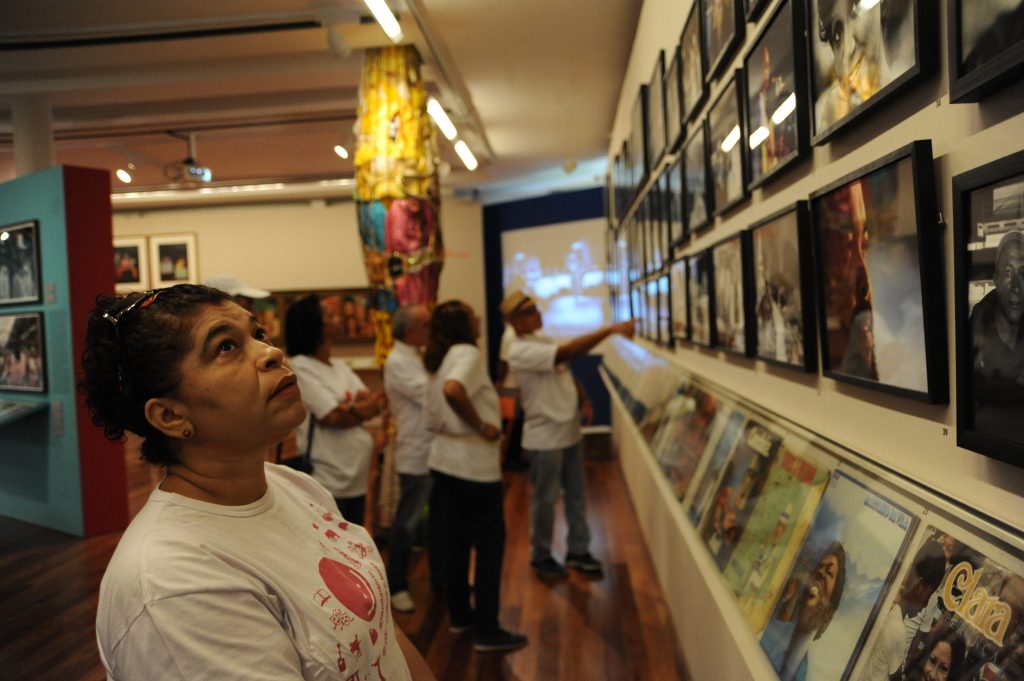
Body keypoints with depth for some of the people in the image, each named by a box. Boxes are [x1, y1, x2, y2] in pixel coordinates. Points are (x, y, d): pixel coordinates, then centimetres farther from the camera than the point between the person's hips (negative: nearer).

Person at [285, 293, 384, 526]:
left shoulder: (340, 366, 12)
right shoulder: (300, 367, -11)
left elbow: (373, 404, 4)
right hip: (326, 481, -8)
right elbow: (333, 416, -17)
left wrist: (348, 408, -16)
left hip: (357, 478, 8)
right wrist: (361, 408, 0)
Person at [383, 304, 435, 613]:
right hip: (416, 455, -9)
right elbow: (431, 396, -22)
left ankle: (440, 576, 34)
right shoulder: (398, 362, -16)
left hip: (436, 451, 9)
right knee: (407, 523, 3)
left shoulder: (416, 357, 11)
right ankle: (396, 587, 17)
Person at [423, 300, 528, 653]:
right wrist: (481, 425, -24)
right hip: (474, 464, -8)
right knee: (490, 545, 2)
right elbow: (453, 389, -35)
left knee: (458, 541, 17)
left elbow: (434, 417, 14)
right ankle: (487, 630, 8)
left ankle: (460, 615, 29)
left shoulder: (439, 359, 12)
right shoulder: (468, 353, -15)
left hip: (445, 460, 9)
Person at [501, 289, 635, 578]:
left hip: (570, 432, 8)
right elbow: (569, 352, -32)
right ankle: (541, 557, 24)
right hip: (545, 438, -8)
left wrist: (584, 400, -1)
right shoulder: (520, 351, -21)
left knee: (576, 494, 15)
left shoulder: (544, 342, 8)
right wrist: (610, 329, -33)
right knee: (545, 499, 6)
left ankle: (578, 550, 29)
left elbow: (567, 373, 18)